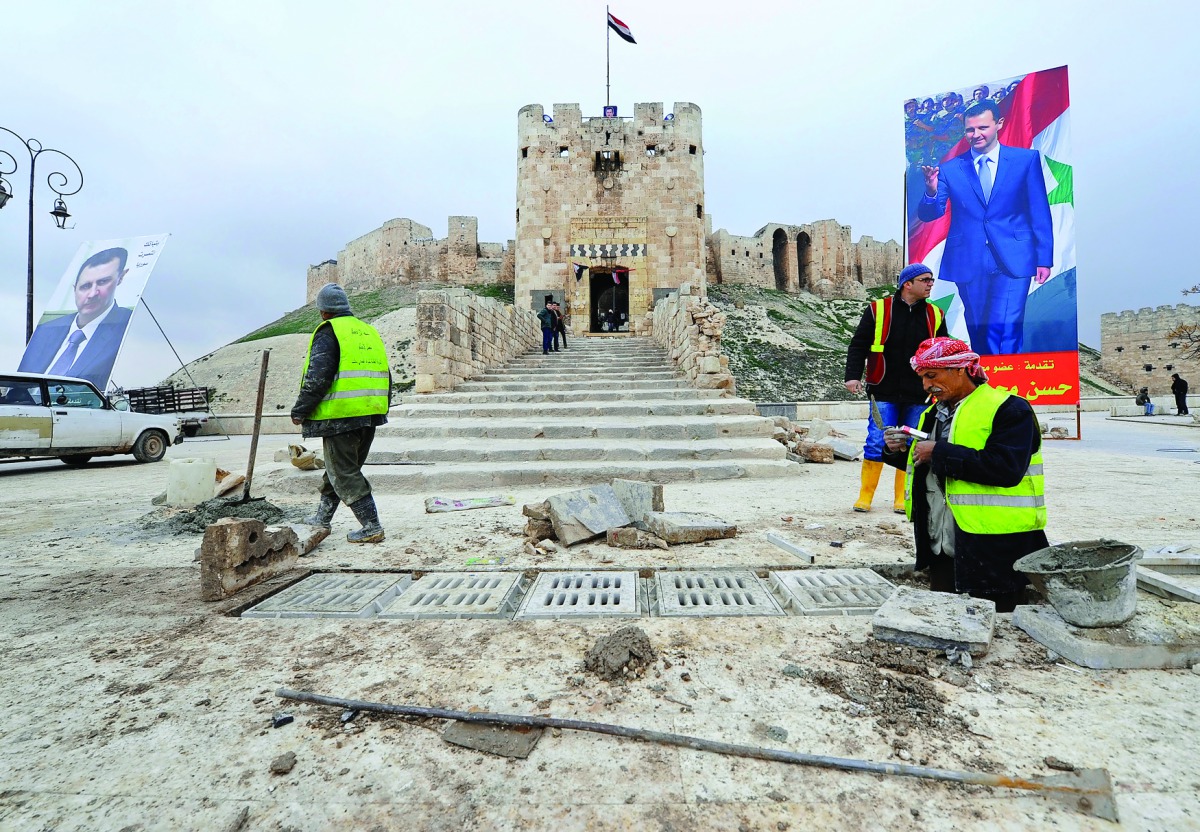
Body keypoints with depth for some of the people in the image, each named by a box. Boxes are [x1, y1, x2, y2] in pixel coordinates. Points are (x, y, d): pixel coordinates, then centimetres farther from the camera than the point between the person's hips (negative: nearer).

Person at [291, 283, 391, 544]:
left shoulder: (328, 332, -6)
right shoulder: (369, 331, 17)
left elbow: (317, 377, -14)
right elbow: (384, 375, 20)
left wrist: (300, 410, -4)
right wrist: (382, 408, 28)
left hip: (341, 415, -8)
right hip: (370, 414, 8)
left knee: (344, 473, 0)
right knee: (339, 467, 21)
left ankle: (371, 527, 0)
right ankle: (323, 517, 35)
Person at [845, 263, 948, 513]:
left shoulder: (935, 315, 10)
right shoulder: (878, 310, -2)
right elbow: (858, 345, -1)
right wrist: (853, 375, -10)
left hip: (919, 395, 4)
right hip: (885, 393, -3)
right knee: (877, 444, -4)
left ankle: (902, 498, 18)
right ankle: (865, 496, 10)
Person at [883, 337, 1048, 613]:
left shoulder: (1008, 409, -11)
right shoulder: (935, 412, 14)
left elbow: (1006, 468, -26)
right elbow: (926, 467, 25)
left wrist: (939, 452, -22)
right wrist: (900, 452, 4)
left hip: (995, 546, -7)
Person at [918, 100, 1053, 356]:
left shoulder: (1027, 159, 6)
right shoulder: (950, 169, 6)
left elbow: (1040, 213, 5)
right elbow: (928, 215, 1)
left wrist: (1044, 258, 0)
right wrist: (931, 192, -20)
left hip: (1013, 260, -1)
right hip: (968, 262, 1)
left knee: (1005, 330, -14)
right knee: (978, 332, 11)